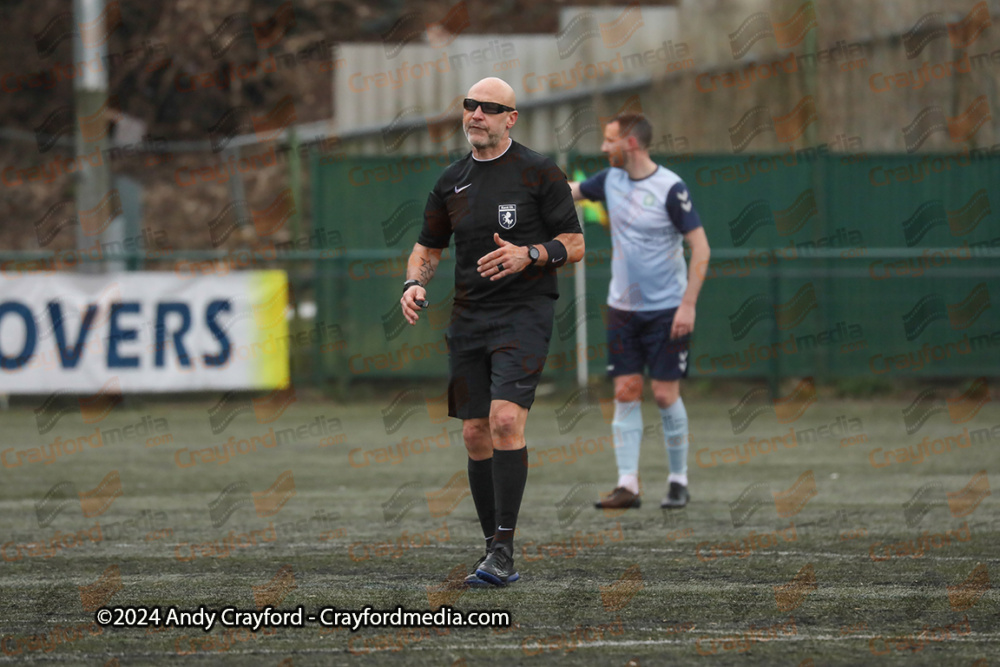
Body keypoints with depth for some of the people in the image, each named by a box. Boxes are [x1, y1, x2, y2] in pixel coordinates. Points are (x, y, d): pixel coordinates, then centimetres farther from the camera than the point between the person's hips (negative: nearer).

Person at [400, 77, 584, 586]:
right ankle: (495, 552, 12)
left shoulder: (538, 172, -2)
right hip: (468, 316, 6)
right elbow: (428, 246, 23)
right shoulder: (452, 181, 13)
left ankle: (504, 549, -20)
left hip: (524, 313, -6)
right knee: (475, 434, 4)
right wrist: (415, 282, 2)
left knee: (505, 419, -21)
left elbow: (575, 244, -1)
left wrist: (529, 255, -19)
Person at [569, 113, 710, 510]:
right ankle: (627, 485, -2)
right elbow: (567, 191, 18)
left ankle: (679, 481, 11)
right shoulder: (611, 180, 3)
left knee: (665, 395, -3)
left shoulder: (670, 188, -14)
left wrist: (688, 305, -18)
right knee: (625, 394, -1)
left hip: (667, 310, -5)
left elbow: (701, 248, -14)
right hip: (623, 309, 5)